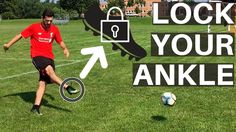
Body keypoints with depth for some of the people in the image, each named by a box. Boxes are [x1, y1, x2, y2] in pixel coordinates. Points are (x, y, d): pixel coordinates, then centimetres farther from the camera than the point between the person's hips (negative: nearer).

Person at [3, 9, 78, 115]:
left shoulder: (54, 29, 7)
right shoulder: (34, 27, -2)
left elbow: (60, 41, 17)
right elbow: (21, 35, 5)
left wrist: (65, 49, -3)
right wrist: (8, 44, 4)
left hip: (49, 57, 4)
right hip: (37, 56, -3)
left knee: (43, 82, -4)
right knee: (49, 70, -33)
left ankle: (36, 107, 2)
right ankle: (67, 87, -35)